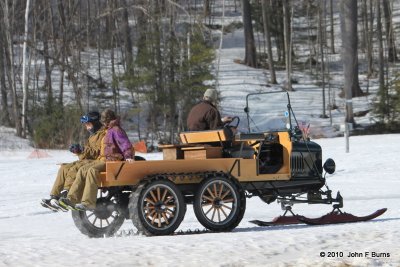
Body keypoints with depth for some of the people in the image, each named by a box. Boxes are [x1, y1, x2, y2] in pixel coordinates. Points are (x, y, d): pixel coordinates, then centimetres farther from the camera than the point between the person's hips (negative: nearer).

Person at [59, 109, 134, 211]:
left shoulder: (116, 130, -9)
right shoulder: (109, 131, 24)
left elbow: (125, 144, -23)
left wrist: (128, 156, -36)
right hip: (104, 159, 11)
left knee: (92, 170, -32)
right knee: (83, 170, -1)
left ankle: (88, 202, -39)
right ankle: (73, 198, -9)